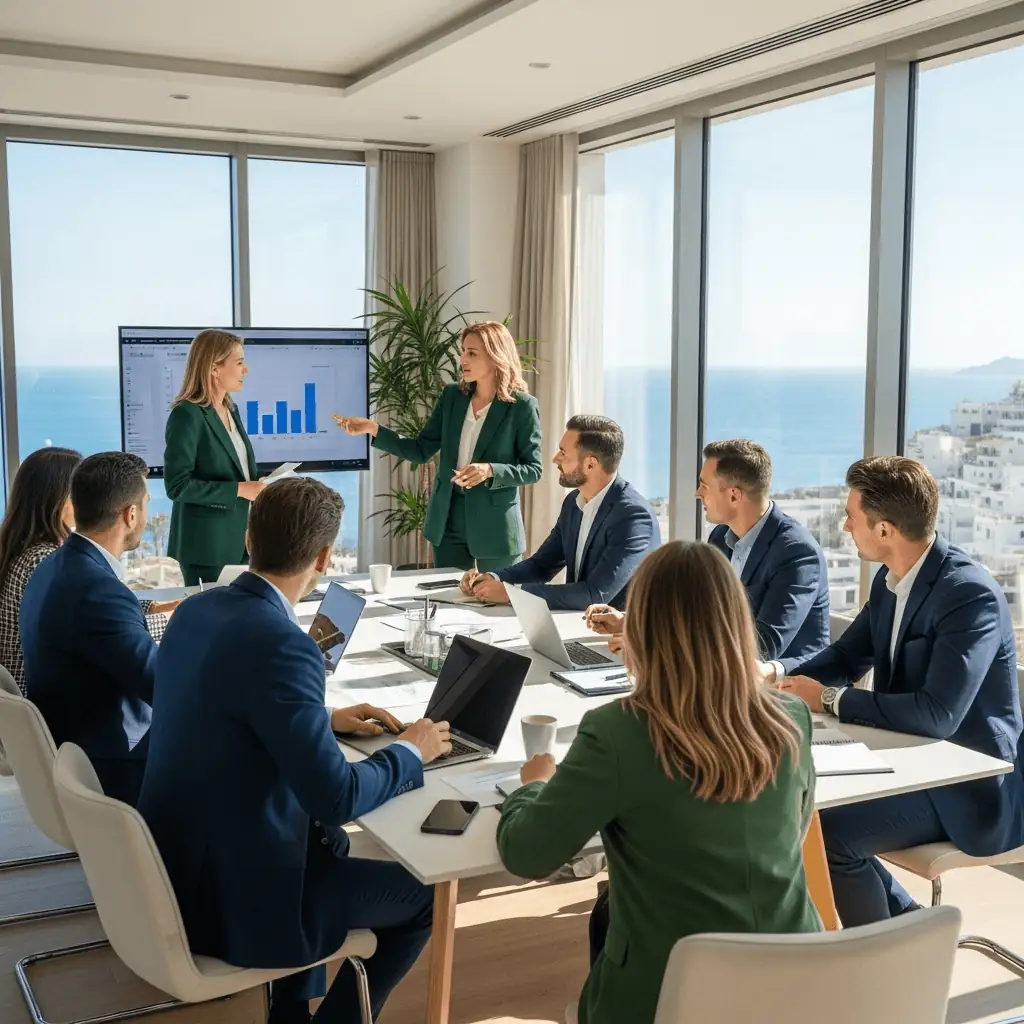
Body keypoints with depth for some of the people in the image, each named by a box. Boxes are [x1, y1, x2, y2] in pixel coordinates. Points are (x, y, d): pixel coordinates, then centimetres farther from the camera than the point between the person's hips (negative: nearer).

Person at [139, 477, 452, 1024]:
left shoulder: (197, 609, -1)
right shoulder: (280, 643, -27)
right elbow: (335, 797, -25)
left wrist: (326, 720, 14)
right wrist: (410, 751, -8)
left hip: (177, 862, 8)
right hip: (229, 894, -8)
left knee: (334, 843, 31)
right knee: (422, 895, 9)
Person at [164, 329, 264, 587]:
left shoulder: (230, 410, 11)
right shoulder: (187, 415, -14)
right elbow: (177, 485, -20)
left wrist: (254, 488, 1)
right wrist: (238, 490, -20)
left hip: (239, 540, 8)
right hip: (206, 545, -8)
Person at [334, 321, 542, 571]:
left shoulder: (523, 406, -10)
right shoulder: (452, 396, 4)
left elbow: (533, 469, -8)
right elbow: (420, 451, 4)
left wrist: (490, 470, -24)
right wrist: (372, 428, -6)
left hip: (495, 526, -4)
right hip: (449, 519, 5)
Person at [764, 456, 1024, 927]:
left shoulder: (970, 593, -25)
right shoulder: (890, 580, 2)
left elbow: (937, 715, -32)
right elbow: (846, 658, 13)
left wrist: (830, 700, -22)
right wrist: (778, 671, -7)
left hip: (967, 785, -9)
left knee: (825, 831, -22)